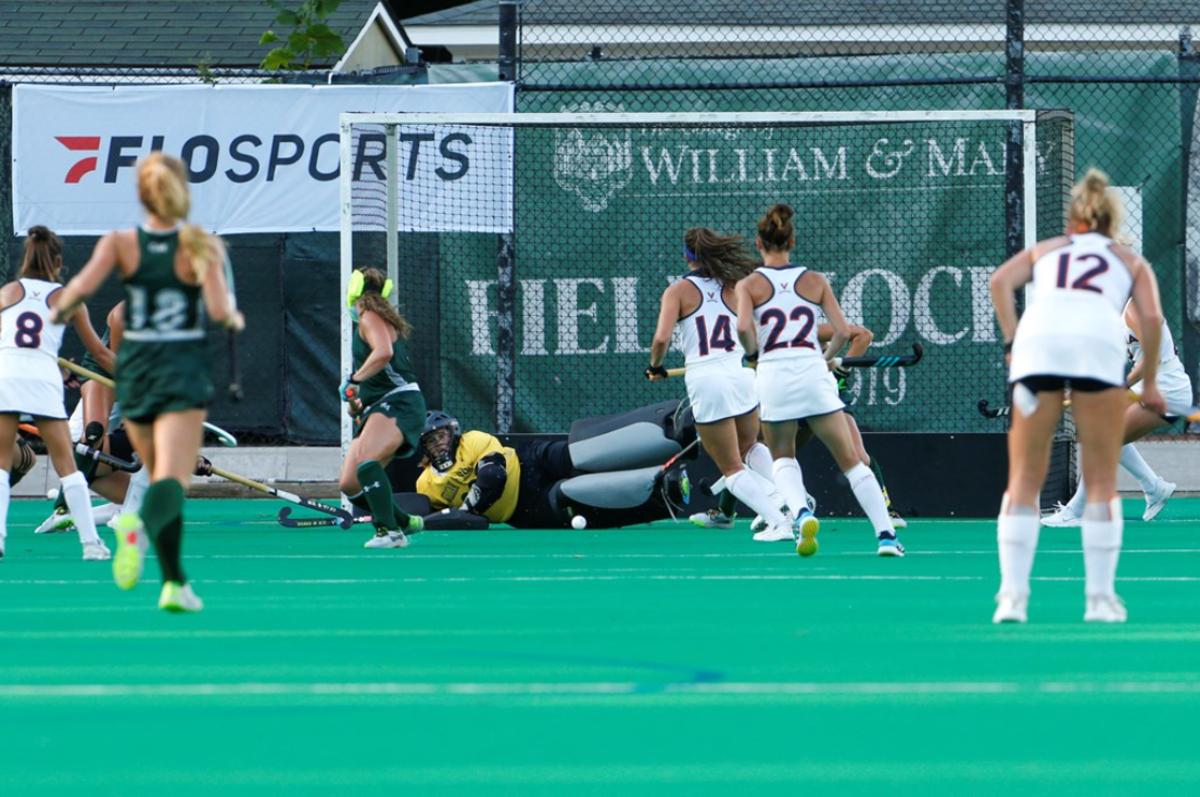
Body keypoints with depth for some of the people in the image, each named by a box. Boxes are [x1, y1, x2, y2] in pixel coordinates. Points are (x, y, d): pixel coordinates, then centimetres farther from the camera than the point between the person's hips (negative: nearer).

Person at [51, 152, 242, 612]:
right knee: (171, 482, -14)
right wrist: (235, 319, 6)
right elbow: (219, 311, -17)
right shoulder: (202, 246, -7)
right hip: (184, 372, -3)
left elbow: (83, 286, -17)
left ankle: (175, 582, 15)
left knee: (159, 477, 20)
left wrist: (59, 311, 3)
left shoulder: (120, 243, -3)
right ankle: (141, 526, -45)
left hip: (134, 368, 3)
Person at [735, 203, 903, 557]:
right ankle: (886, 534, -4)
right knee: (850, 460, 6)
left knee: (782, 458, 21)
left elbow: (744, 327, -13)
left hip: (773, 376, 0)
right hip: (813, 373, 0)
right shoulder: (815, 281, 9)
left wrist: (753, 351, 7)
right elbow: (842, 331, 2)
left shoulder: (749, 285, 4)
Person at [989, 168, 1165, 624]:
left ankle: (1012, 594, -3)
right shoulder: (1129, 261, 29)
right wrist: (1149, 383, 19)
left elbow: (1001, 281, 11)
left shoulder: (1044, 250, 31)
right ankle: (1100, 597, 6)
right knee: (1101, 483, 9)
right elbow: (1151, 318, 12)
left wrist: (1011, 342, 10)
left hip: (1037, 341, 1)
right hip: (1100, 342, -1)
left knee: (1024, 481, 7)